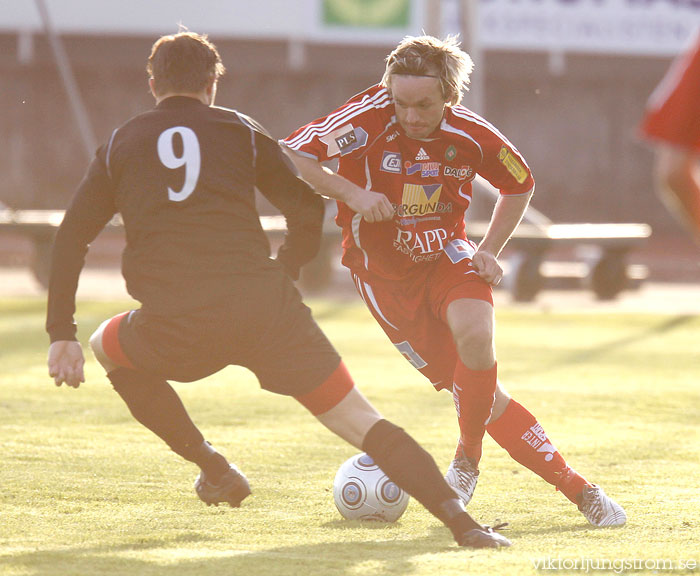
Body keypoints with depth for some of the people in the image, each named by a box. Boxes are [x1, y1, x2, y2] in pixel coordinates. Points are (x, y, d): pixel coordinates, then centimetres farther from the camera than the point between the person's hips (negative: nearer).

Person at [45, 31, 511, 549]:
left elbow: (71, 238, 14)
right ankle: (461, 521, -17)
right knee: (360, 422, 2)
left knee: (108, 346, 33)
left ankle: (211, 466, 27)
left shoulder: (120, 145, 18)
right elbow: (307, 205, 13)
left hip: (173, 328, 0)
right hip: (264, 305, 0)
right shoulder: (239, 130, 16)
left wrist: (62, 336, 15)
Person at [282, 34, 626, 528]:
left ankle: (468, 461, -9)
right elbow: (290, 157, -22)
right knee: (483, 393, -7)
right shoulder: (370, 118, -22)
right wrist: (350, 193, -33)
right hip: (384, 271, -1)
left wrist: (489, 251, -3)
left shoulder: (471, 135, -13)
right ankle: (577, 490, 0)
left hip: (446, 256, 1)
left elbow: (520, 186, 7)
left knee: (475, 334, -32)